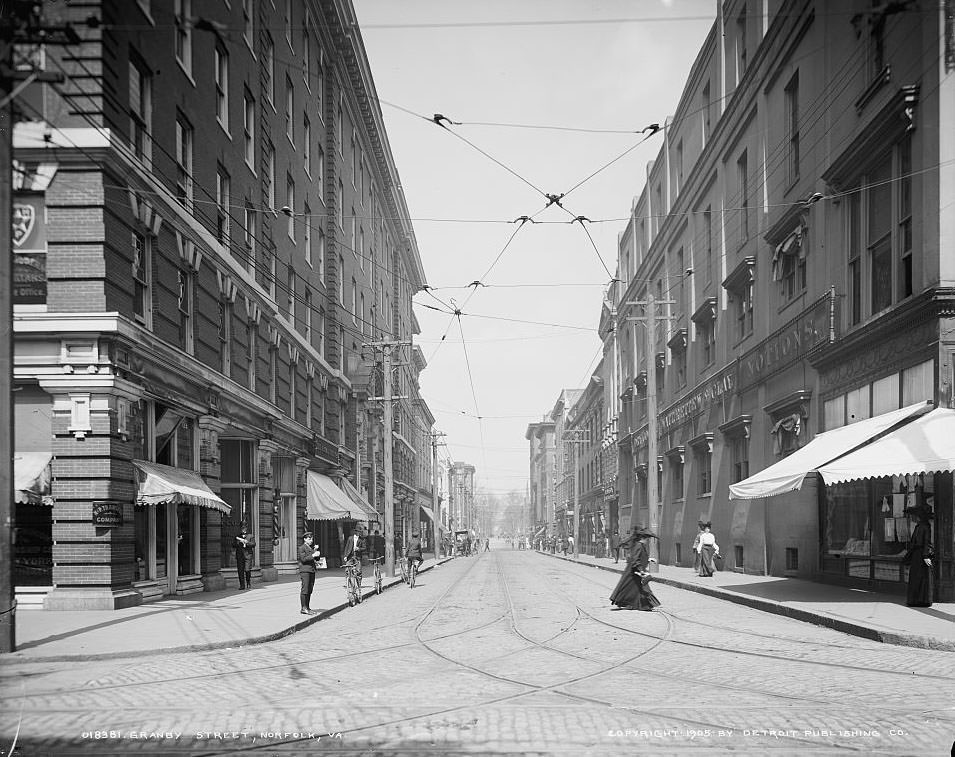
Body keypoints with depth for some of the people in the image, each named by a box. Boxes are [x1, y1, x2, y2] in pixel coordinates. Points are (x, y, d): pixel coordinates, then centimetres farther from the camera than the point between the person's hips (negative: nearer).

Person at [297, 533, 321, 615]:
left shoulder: (311, 547, 19)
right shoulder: (302, 548, -4)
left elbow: (317, 557, 15)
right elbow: (303, 559, -16)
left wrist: (316, 550, -1)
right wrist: (313, 555, -21)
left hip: (312, 571, 8)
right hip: (305, 570, -8)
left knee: (310, 590, 8)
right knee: (305, 589, -9)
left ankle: (307, 607, 12)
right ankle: (304, 608, -9)